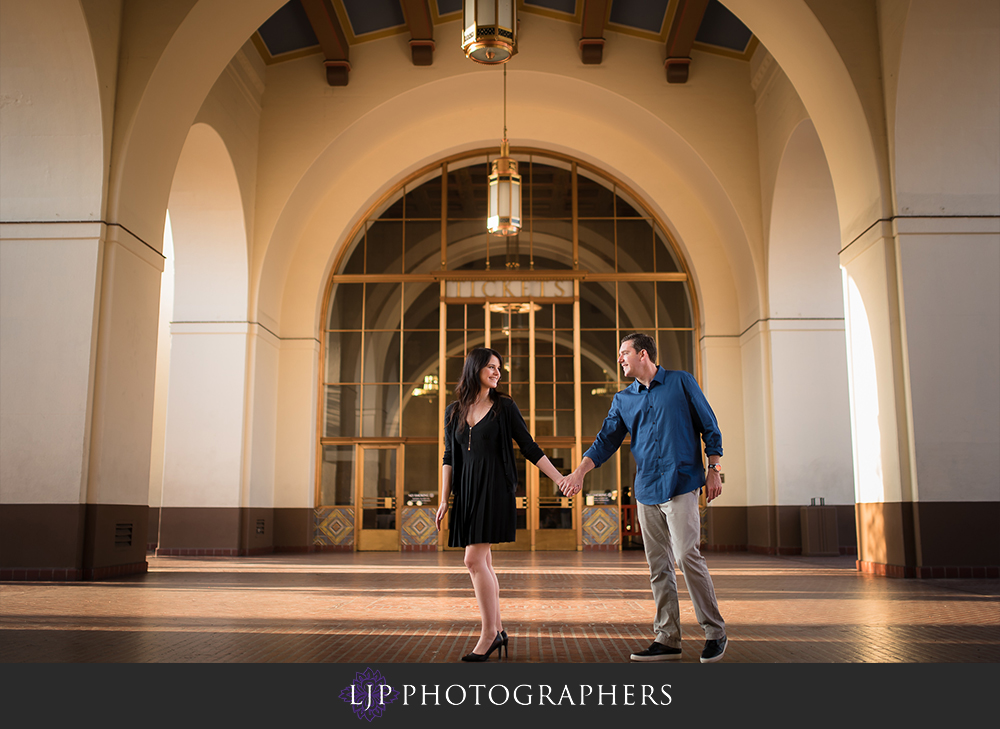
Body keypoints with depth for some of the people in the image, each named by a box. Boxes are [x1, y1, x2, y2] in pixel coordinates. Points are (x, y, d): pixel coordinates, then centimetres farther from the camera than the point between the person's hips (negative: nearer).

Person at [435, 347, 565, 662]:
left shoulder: (504, 406, 1)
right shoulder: (454, 411, 10)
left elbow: (530, 448, 3)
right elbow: (449, 457, 11)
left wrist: (560, 479, -2)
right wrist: (444, 499, 6)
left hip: (494, 488, -5)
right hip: (467, 490, 5)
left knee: (474, 560, -12)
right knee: (483, 563, 8)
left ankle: (489, 633, -1)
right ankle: (497, 631, 18)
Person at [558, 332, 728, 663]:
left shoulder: (682, 382, 3)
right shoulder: (623, 400, 14)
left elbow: (709, 426, 4)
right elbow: (606, 440, 9)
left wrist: (714, 469, -3)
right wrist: (579, 472, -3)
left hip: (681, 484, -5)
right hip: (646, 490, 5)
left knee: (687, 554, -13)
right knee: (658, 566, 5)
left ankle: (715, 632, 0)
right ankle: (667, 639, 11)